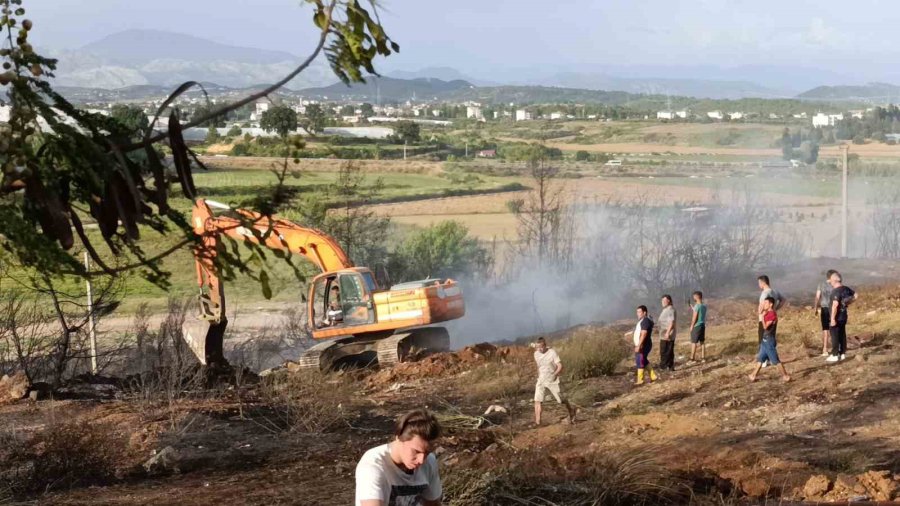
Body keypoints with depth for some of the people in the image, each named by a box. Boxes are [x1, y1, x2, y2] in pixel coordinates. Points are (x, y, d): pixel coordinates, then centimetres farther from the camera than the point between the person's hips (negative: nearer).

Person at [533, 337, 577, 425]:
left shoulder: (552, 353, -14)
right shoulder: (536, 354, 2)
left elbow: (560, 366, -17)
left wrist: (555, 374, -32)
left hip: (552, 381, -4)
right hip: (541, 381, 4)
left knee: (561, 400, 6)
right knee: (537, 400, -11)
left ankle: (571, 410, 37)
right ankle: (537, 422, -11)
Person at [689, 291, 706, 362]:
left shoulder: (697, 306, -18)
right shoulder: (704, 306, 5)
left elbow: (694, 317, -17)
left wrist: (691, 326, -8)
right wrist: (693, 309, 18)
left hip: (696, 326, -7)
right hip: (703, 325, 7)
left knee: (694, 342, 1)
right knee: (702, 342, 12)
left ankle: (692, 358, 4)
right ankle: (703, 358, 14)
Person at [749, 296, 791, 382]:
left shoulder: (773, 315, -19)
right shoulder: (767, 313, 10)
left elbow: (765, 326, -22)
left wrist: (763, 316, -19)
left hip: (770, 341, -9)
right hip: (765, 340, 9)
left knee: (775, 360, -3)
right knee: (760, 359, 13)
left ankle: (785, 375, 5)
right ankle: (754, 375, 18)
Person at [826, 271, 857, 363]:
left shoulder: (836, 291, -22)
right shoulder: (846, 289, 3)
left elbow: (835, 305, -27)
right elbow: (855, 295, 17)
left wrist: (833, 318, -25)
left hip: (837, 317, -8)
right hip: (844, 316, 8)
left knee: (835, 336, -1)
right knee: (842, 335, 14)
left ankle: (834, 355, 2)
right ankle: (842, 353, 20)